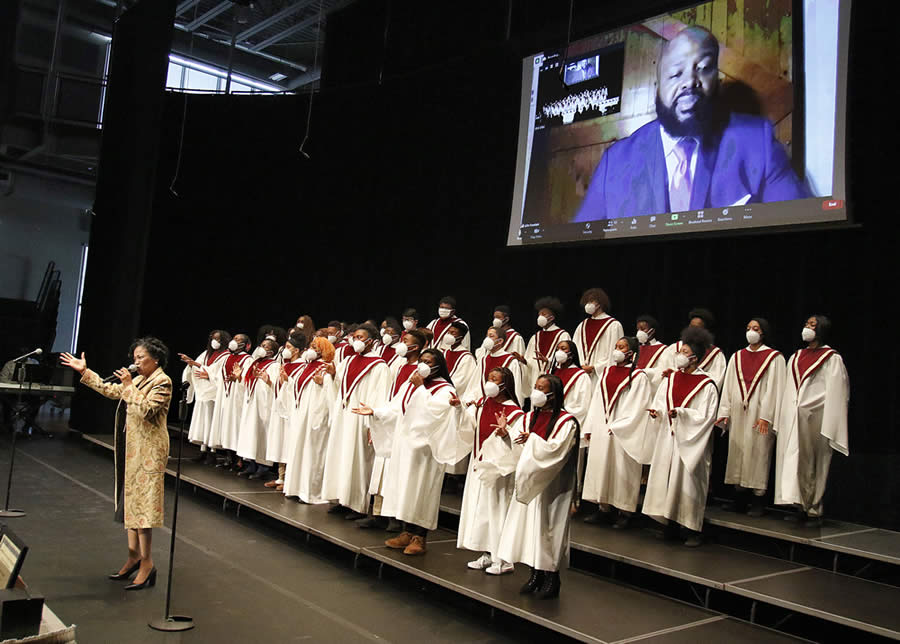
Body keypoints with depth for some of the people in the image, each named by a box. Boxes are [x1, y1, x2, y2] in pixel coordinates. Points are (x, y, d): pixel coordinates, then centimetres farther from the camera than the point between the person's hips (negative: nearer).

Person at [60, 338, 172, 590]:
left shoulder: (162, 382, -12)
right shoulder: (139, 379, 15)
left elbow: (147, 411, -23)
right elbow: (111, 390, 25)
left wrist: (129, 386, -21)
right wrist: (84, 371, 24)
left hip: (148, 450, -9)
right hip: (131, 448, 9)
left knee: (141, 502, -8)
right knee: (130, 501, 13)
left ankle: (147, 562, -3)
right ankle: (134, 555, 23)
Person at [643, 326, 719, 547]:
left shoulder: (706, 385, -9)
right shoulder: (671, 379, 8)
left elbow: (705, 416, -13)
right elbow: (660, 403, 11)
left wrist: (681, 413, -24)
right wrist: (656, 411, -11)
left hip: (690, 441, -5)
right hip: (668, 438, 6)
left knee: (688, 482, -3)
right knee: (666, 479, 6)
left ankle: (693, 530, 7)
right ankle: (671, 525, 17)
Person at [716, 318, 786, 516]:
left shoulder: (774, 358, -1)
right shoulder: (737, 357, 13)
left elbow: (774, 388, -7)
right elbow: (728, 386, 11)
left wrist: (766, 416, -14)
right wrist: (724, 412, 5)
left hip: (759, 414, -5)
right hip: (738, 414, 5)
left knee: (757, 453, -4)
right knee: (738, 453, 5)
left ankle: (757, 502, 3)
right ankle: (740, 500, 13)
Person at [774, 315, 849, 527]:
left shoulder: (832, 359, -2)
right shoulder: (795, 358, 17)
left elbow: (835, 394, -6)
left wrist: (828, 427, -12)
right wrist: (784, 420, 12)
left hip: (816, 416, -5)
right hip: (794, 419, 6)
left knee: (814, 465, -2)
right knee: (795, 461, 3)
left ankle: (815, 511, 5)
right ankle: (800, 506, 10)